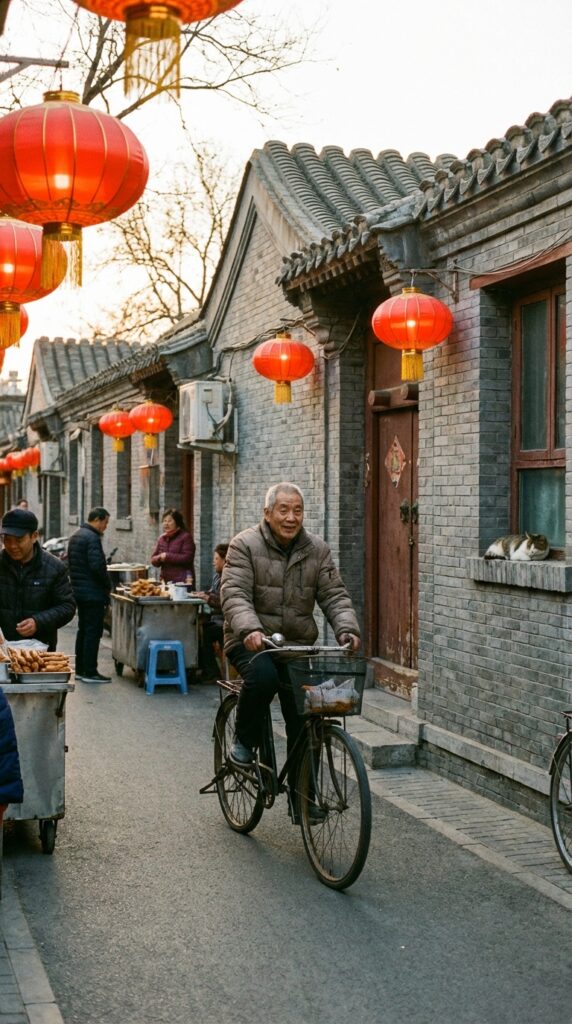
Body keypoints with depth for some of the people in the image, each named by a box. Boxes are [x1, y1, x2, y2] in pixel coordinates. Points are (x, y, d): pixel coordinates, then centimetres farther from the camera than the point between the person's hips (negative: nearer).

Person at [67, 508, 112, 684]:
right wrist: (108, 584, -10)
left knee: (83, 630, 16)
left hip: (78, 589, 10)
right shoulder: (92, 538, -17)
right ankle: (90, 672, -3)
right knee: (93, 632, -4)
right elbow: (97, 566, -24)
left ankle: (80, 670, 21)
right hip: (93, 593, -10)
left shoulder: (75, 536, 14)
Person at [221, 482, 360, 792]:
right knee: (263, 676, -36)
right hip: (252, 642, -4)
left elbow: (334, 595, 1)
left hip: (298, 644, 4)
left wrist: (347, 629, -19)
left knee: (304, 722, -2)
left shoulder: (317, 549, 5)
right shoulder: (245, 545, -8)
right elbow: (235, 595, -18)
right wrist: (250, 629, -37)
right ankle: (243, 741, -7)